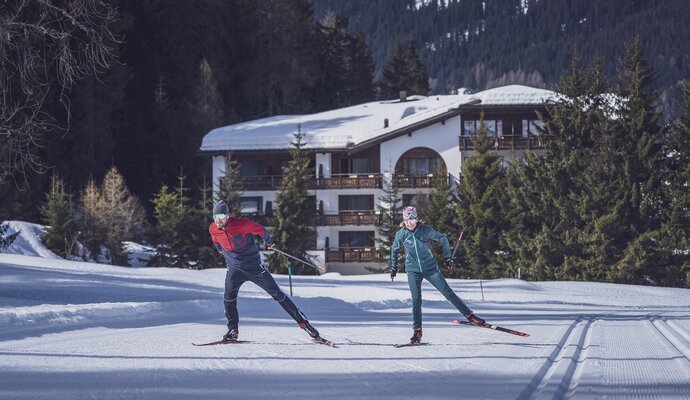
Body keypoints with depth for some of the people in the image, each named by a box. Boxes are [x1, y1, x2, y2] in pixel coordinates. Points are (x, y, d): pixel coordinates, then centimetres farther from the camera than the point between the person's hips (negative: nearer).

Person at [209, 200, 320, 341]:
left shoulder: (241, 224, -23)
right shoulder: (213, 229, -9)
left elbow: (260, 229, -6)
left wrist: (269, 242, 11)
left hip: (254, 266, -3)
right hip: (234, 268, 3)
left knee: (277, 294, 1)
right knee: (229, 295, -21)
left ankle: (302, 321, 6)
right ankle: (233, 329, -7)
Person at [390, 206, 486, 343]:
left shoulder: (425, 229, -10)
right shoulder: (401, 234, -6)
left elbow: (442, 238, 3)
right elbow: (394, 250, 13)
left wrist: (447, 257, 6)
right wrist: (393, 267, 18)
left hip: (430, 267, 0)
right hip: (413, 271, 0)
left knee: (448, 292, 0)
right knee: (416, 300, -8)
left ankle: (469, 315, 8)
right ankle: (417, 330, 0)